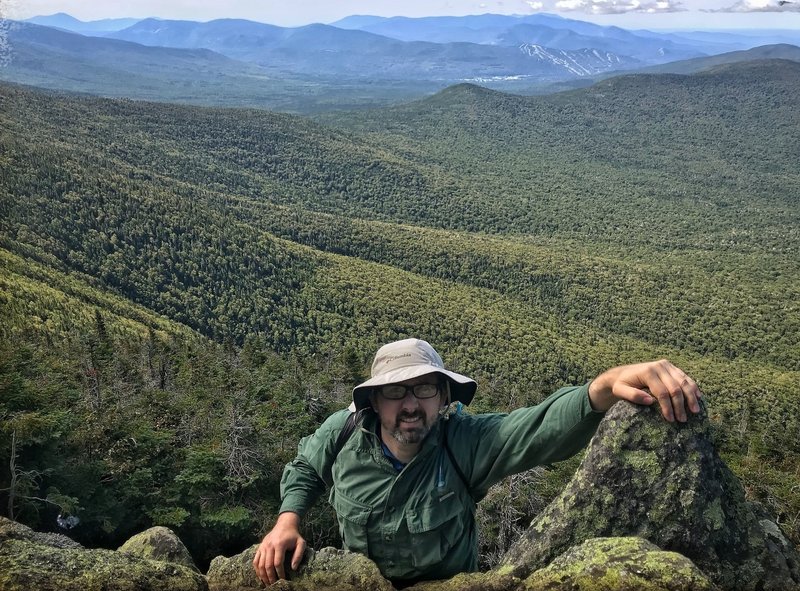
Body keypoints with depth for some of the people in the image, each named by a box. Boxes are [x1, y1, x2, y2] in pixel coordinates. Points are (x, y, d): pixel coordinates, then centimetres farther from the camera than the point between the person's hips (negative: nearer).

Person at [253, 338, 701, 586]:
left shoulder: (466, 442, -28)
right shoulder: (344, 432, -19)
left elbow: (546, 426, -45)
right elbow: (305, 468, 3)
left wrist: (609, 384, -63)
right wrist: (288, 521, -15)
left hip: (450, 581, -2)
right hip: (360, 580, 2)